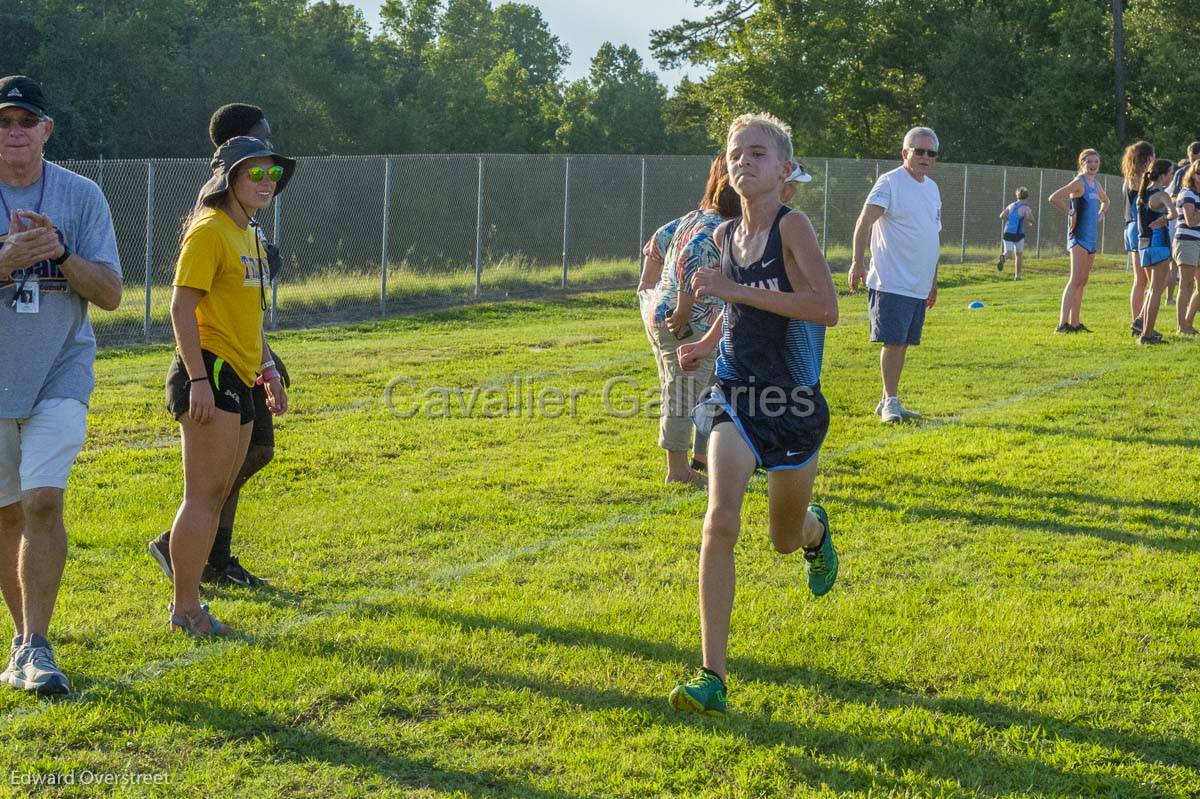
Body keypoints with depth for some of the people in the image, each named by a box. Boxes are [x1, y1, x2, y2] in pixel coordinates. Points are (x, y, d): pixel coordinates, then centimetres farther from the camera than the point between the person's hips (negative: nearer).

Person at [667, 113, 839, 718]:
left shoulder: (791, 226, -14)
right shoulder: (726, 235, 4)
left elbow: (827, 308, -27)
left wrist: (735, 290, -27)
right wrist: (709, 342, 11)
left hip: (794, 401, -3)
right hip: (737, 396, 3)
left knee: (785, 539, 16)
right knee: (720, 522, -19)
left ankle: (816, 531, 57)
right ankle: (712, 677, -18)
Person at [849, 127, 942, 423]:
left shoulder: (932, 188, 17)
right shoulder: (890, 182, -8)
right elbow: (864, 222, -20)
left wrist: (933, 281, 24)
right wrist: (857, 262, -31)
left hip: (920, 285, 8)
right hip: (892, 284, -8)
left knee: (903, 343, 10)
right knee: (893, 342, -9)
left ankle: (889, 403, 17)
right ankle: (890, 402, -1)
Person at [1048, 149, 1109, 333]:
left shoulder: (1096, 184, 14)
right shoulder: (1079, 182, -11)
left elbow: (1105, 200, 36)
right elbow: (1054, 198, -23)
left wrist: (1100, 214, 18)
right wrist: (1070, 213, -15)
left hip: (1091, 237, 9)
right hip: (1079, 236, -9)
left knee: (1082, 281, 11)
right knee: (1075, 280, -17)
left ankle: (1074, 323, 16)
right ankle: (1062, 323, -23)